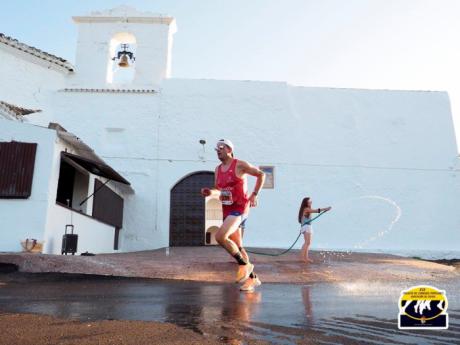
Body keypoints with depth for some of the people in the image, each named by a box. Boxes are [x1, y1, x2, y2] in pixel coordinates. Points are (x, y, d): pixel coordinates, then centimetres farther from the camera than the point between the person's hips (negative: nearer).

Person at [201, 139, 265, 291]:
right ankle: (252, 278, 25)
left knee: (220, 236, -25)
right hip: (227, 210, 8)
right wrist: (210, 192, -2)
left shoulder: (240, 165, -9)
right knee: (237, 246, 12)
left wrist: (254, 194, -8)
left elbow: (261, 174, -3)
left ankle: (244, 264, -7)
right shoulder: (218, 169, 11)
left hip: (240, 208, -8)